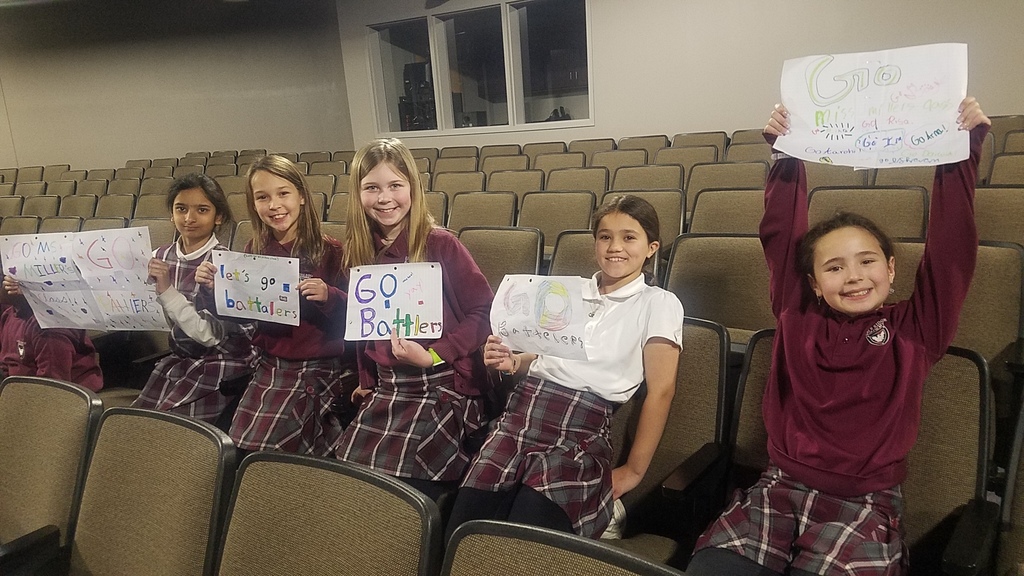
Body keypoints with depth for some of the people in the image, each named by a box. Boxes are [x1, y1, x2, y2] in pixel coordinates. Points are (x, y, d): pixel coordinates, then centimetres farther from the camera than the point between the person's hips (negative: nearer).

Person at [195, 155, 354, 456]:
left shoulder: (329, 251, -9)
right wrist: (213, 287, -2)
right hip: (270, 366, 5)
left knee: (268, 450, -15)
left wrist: (329, 296, -26)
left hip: (321, 368, -4)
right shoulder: (253, 252, 5)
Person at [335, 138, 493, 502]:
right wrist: (367, 380, 13)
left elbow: (484, 312, -10)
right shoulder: (360, 251, 8)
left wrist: (432, 355, -17)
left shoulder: (440, 245, -10)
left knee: (402, 484, -18)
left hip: (443, 385, -5)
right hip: (386, 387, 5)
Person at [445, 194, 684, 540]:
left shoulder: (658, 304, 5)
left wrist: (634, 471, -3)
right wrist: (512, 363, 5)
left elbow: (661, 390, 0)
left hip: (580, 433, -4)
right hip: (520, 414, 4)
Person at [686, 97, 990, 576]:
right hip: (780, 488, 1)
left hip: (866, 503, -1)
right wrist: (786, 156, 1)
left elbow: (950, 247, 0)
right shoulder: (797, 319, 10)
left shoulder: (914, 331, 7)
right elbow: (781, 233, 7)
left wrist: (961, 152, -4)